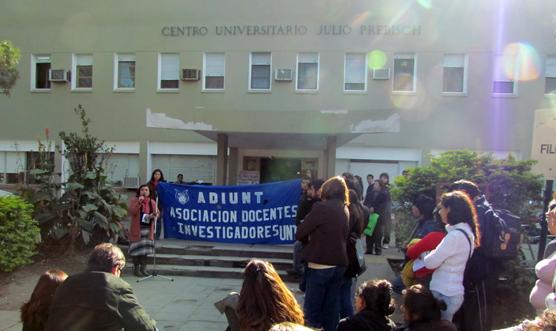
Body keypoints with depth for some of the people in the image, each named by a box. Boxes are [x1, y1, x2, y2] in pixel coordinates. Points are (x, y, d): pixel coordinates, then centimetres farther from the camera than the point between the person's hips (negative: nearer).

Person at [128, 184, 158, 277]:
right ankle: (136, 269, 11)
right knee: (137, 249, -2)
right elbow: (131, 212, -17)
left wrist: (154, 215, -12)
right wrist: (139, 202, -24)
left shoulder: (152, 202, 7)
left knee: (145, 249, 7)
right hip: (137, 229, -4)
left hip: (148, 229, 4)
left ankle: (143, 269, 17)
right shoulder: (134, 200, -4)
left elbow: (157, 213, 11)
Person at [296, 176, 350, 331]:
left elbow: (299, 234, -9)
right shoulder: (345, 210, 9)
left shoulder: (321, 207, -12)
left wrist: (310, 238, 11)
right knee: (331, 309, 15)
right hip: (339, 265, 7)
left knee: (311, 311, 3)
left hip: (320, 265, -7)